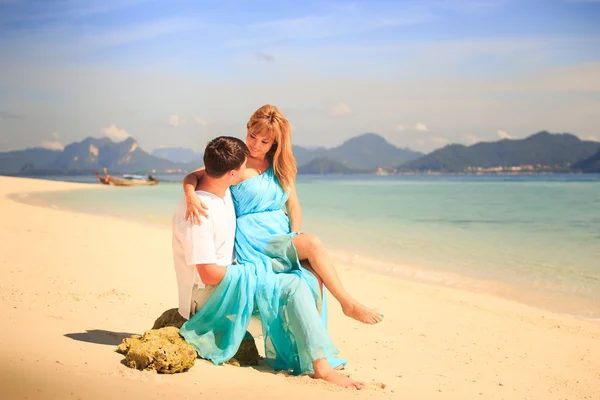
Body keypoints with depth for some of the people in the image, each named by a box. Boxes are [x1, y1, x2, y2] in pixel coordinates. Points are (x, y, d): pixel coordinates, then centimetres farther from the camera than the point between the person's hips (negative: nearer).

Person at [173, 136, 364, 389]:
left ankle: (322, 365, -15)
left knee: (294, 284, -7)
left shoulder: (224, 192, 4)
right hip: (206, 298, -10)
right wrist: (249, 273, -11)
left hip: (230, 285, 10)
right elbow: (209, 274, -25)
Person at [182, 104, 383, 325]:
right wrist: (191, 196, -31)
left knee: (313, 275, -26)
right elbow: (192, 177, -8)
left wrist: (295, 240, -3)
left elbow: (294, 206, 14)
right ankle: (348, 304, -16)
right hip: (254, 242, -5)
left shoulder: (280, 166, 14)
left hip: (283, 236, 5)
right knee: (313, 244, -26)